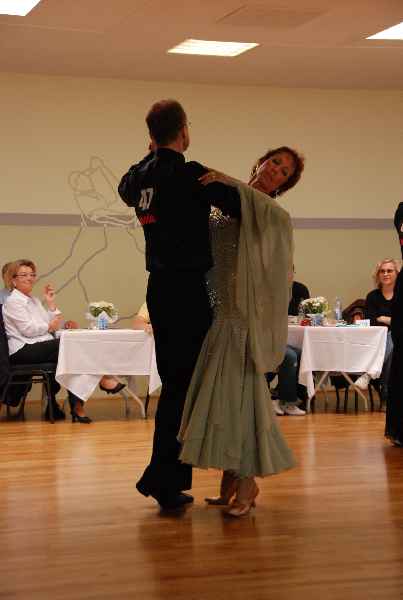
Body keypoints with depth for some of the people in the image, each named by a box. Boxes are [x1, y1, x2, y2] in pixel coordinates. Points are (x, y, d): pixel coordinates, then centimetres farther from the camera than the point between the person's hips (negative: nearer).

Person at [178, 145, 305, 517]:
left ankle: (247, 482, 2)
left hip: (244, 315, -5)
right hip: (217, 312, 5)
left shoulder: (275, 216, 1)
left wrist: (232, 183, -27)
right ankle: (230, 481, 15)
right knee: (222, 392, 7)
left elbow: (275, 215, -24)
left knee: (239, 391, -7)